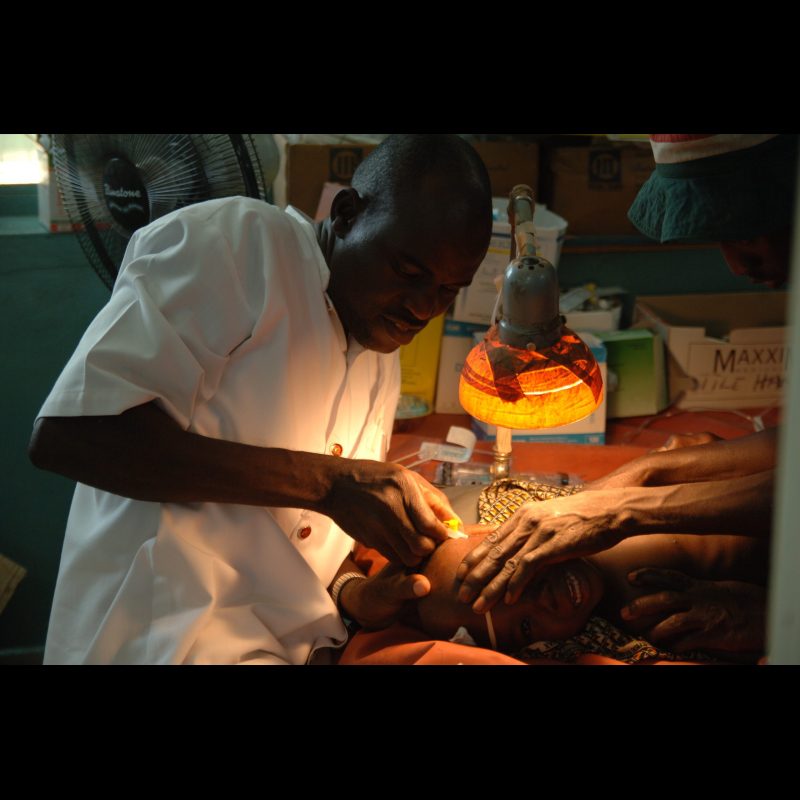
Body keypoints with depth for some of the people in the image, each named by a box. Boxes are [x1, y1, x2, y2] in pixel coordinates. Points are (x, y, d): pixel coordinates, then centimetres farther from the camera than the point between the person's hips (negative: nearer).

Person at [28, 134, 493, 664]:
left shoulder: (383, 361, 17)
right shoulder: (235, 242, -9)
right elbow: (63, 436, -21)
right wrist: (322, 482, -22)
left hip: (293, 644, 8)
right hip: (161, 636, -8)